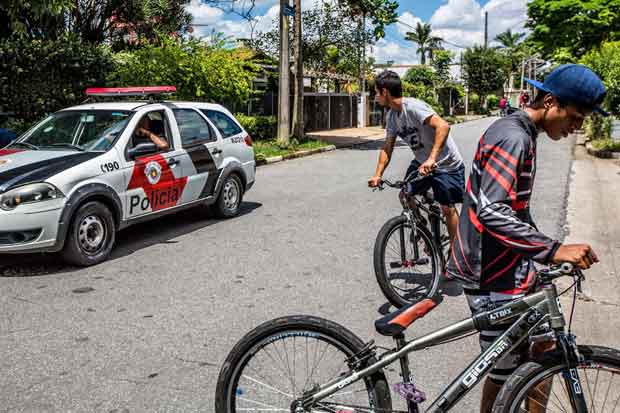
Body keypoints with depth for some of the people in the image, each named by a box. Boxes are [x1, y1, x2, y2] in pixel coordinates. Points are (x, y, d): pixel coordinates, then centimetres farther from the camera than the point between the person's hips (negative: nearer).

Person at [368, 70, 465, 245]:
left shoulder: (412, 107, -27)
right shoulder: (391, 115, -1)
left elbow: (443, 126, -38)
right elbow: (387, 148, 5)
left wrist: (431, 159, -46)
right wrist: (377, 175, -6)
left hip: (447, 164, -8)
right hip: (421, 162, 8)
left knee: (447, 208, -4)